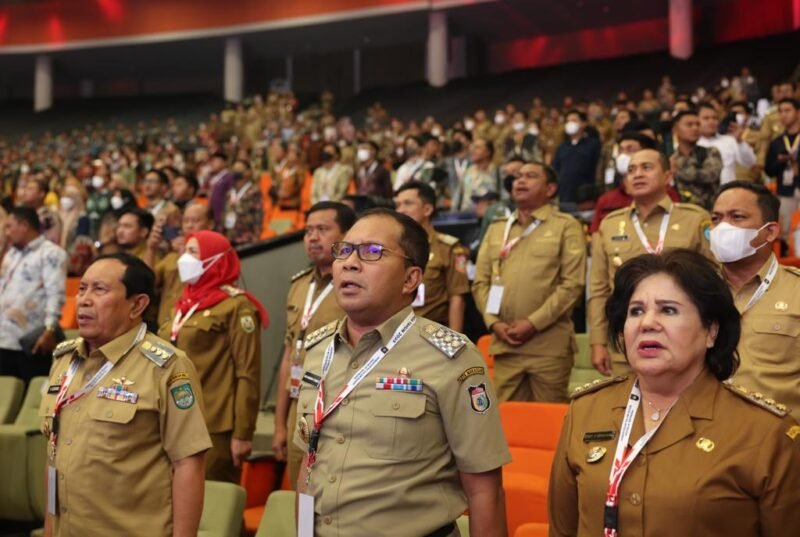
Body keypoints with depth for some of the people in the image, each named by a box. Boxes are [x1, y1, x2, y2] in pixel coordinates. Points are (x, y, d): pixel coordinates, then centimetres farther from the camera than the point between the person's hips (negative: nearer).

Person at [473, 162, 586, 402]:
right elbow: (480, 282, 13)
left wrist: (534, 323, -13)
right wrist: (494, 322, -3)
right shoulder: (496, 228, 17)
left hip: (549, 344, -4)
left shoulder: (566, 226, 3)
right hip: (503, 343, 4)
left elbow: (573, 283, -7)